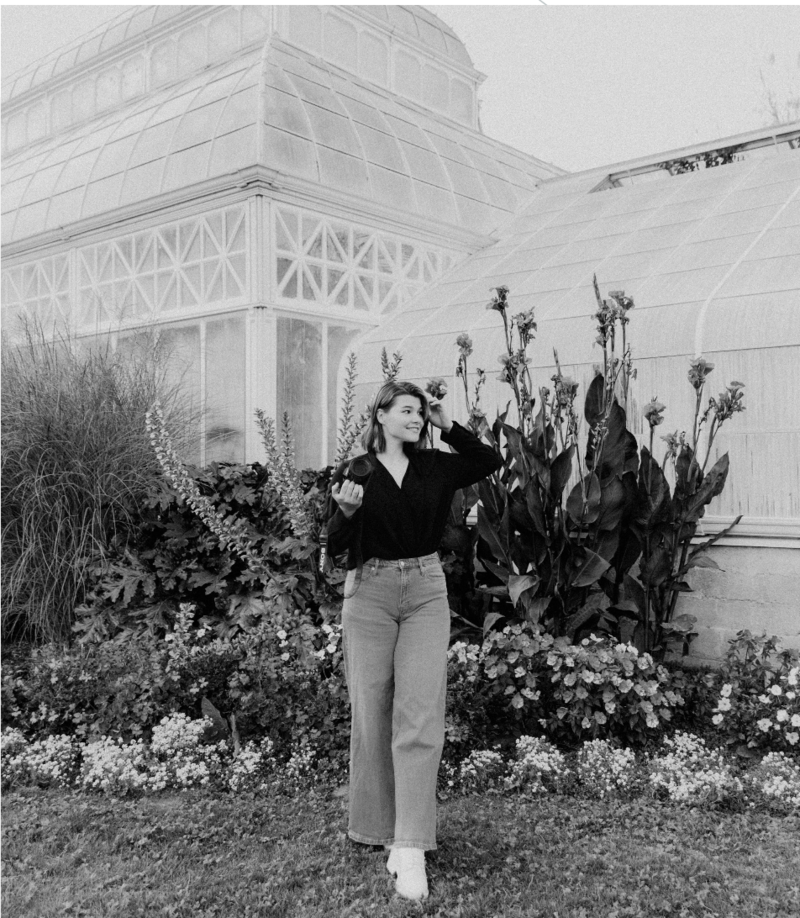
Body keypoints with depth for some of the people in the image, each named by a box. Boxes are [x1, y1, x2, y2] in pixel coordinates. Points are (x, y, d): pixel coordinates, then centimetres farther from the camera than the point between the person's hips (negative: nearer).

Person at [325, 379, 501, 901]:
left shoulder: (434, 467, 7)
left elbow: (491, 462, 13)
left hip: (427, 591, 2)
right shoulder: (354, 471, 0)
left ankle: (411, 848, -7)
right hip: (370, 593, -1)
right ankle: (377, 828, 23)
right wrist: (346, 510, -23)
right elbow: (335, 546, -2)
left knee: (420, 716, -8)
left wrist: (448, 426, 4)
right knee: (372, 713, 5)